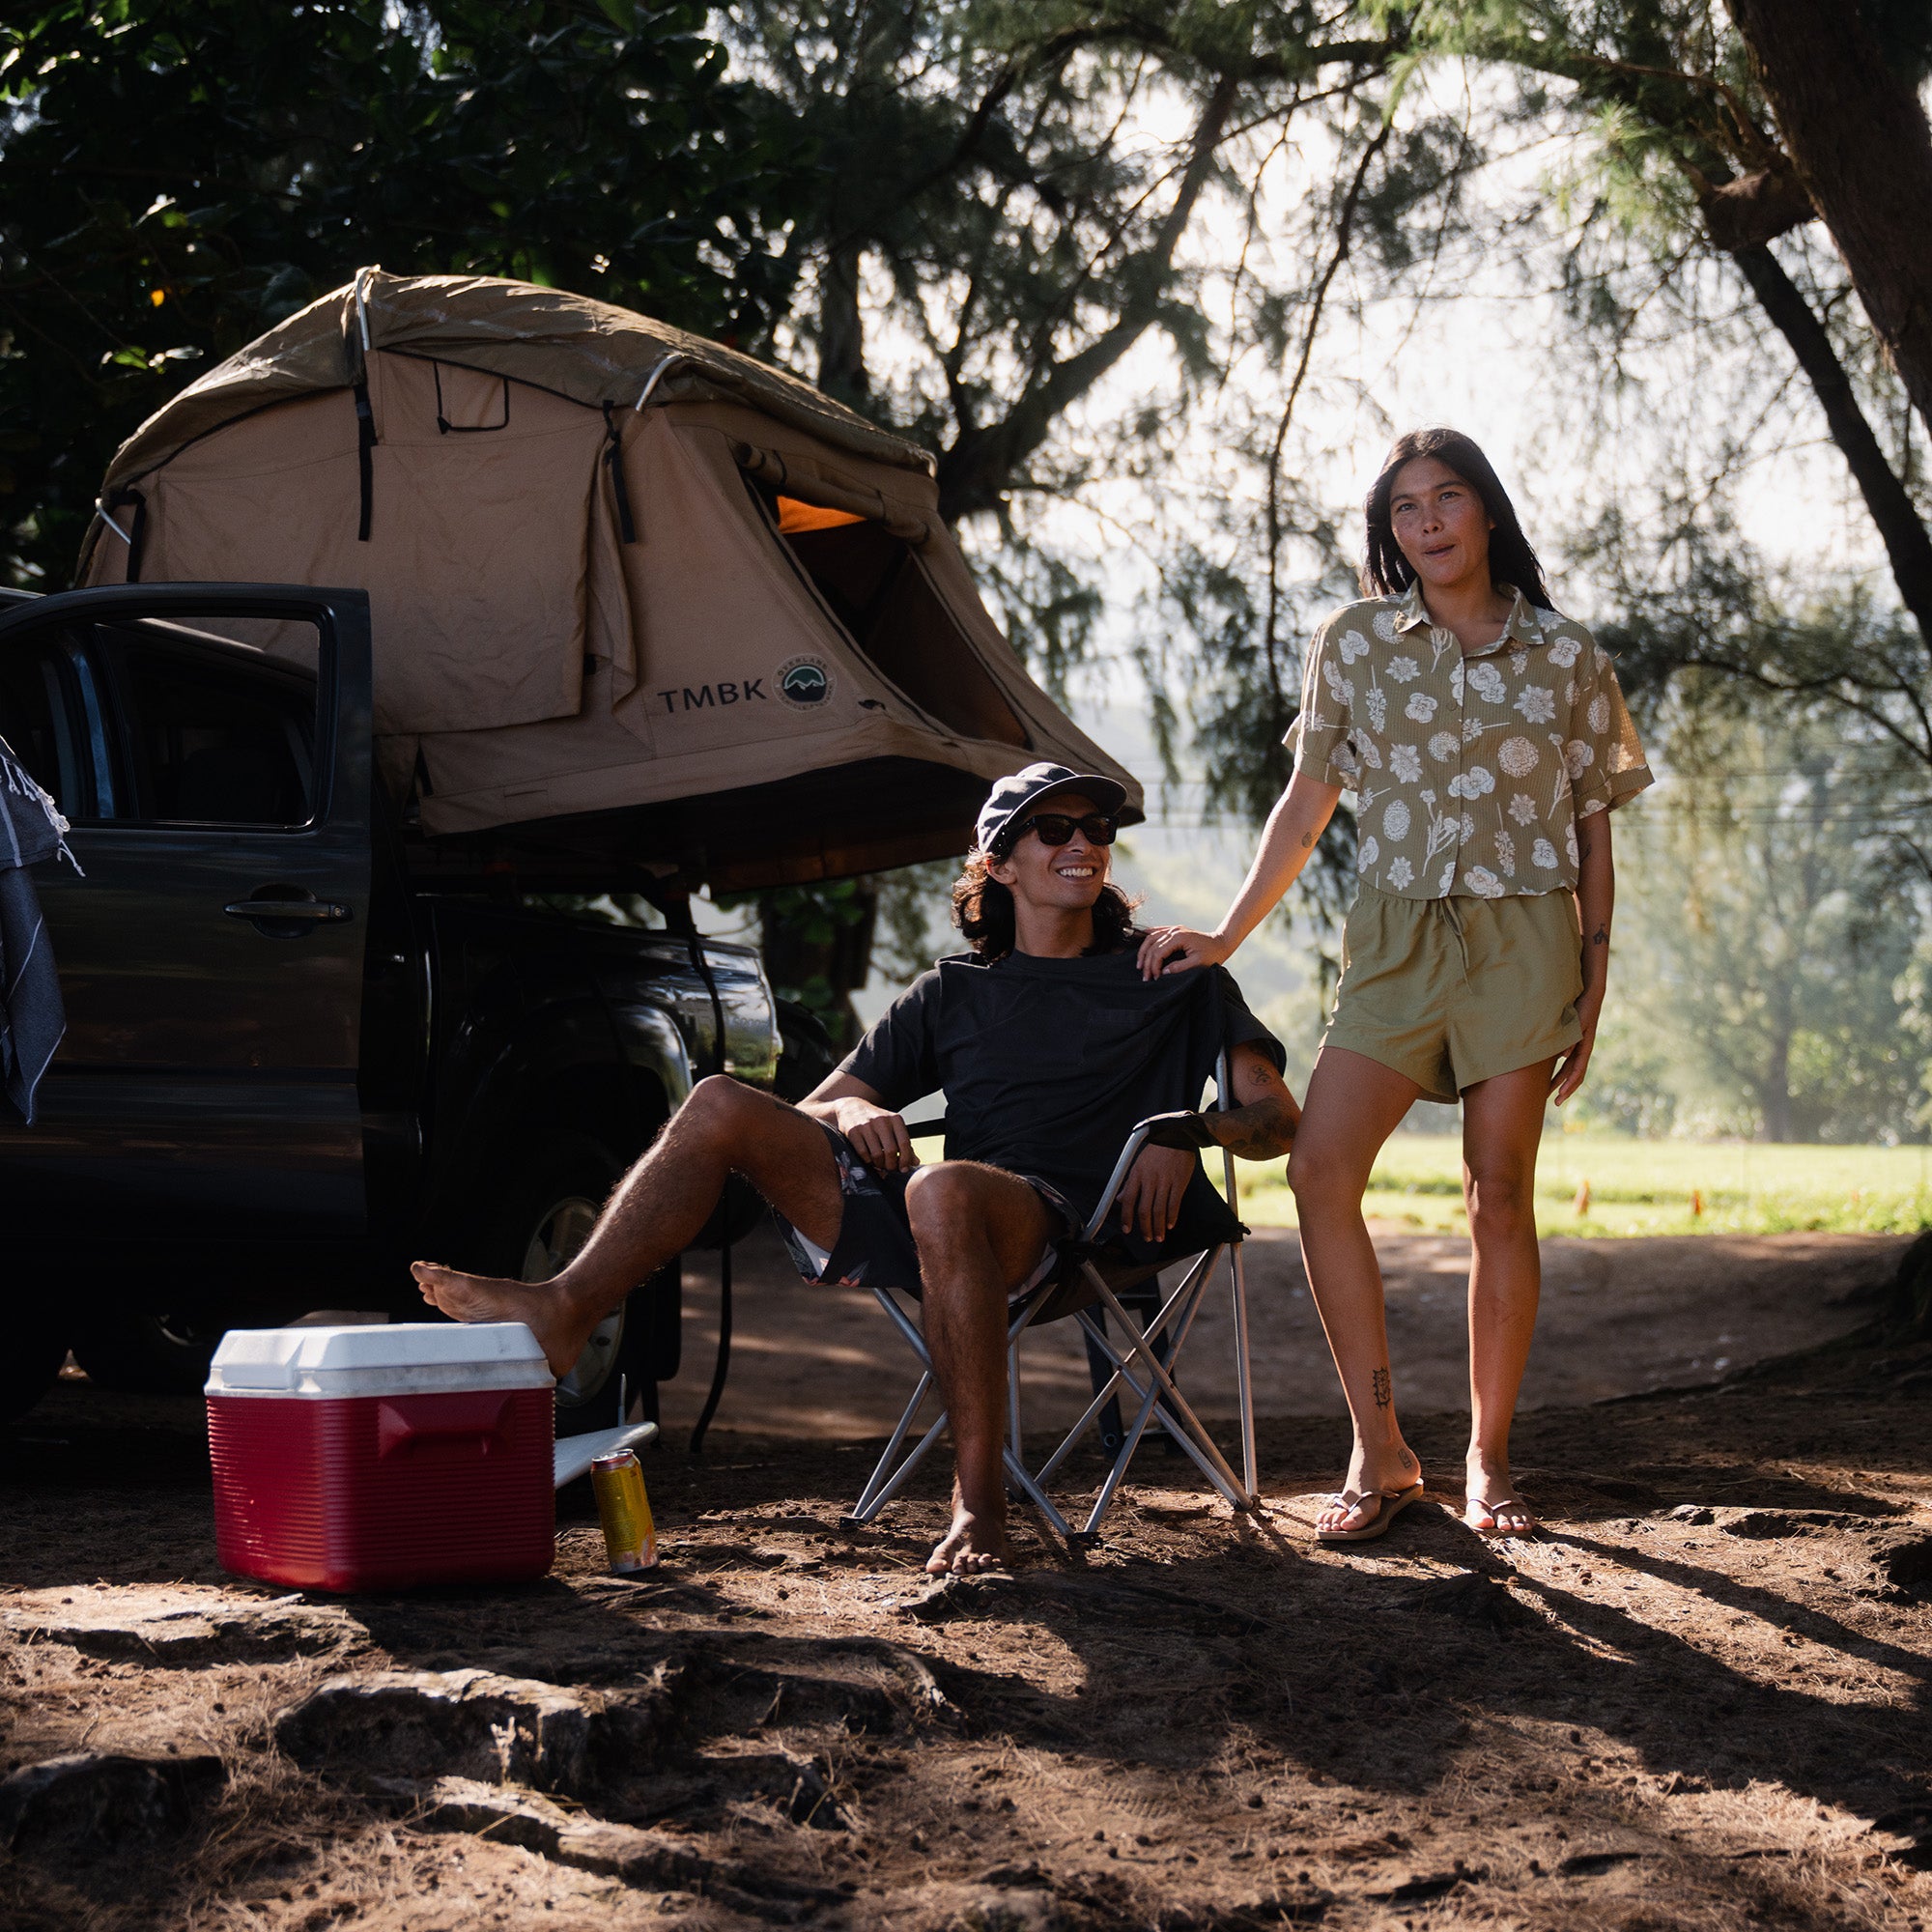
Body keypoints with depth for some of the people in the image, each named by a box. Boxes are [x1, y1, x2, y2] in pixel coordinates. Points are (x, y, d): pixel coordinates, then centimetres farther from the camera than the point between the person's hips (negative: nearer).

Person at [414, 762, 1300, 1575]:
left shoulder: (1171, 978, 19)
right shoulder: (952, 992, 26)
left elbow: (1277, 1118, 12)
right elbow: (815, 1107, 25)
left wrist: (1188, 1130, -9)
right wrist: (855, 1112, 0)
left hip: (1062, 1220, -4)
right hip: (933, 1234, 4)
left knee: (944, 1189, -41)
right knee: (721, 1106, -10)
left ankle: (978, 1495, -35)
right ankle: (563, 1312, -17)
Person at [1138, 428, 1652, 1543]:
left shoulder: (1568, 659, 5)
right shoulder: (1356, 645, 7)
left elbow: (1595, 836, 8)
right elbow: (1308, 804, 12)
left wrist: (1593, 991, 3)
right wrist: (1228, 937, 9)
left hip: (1524, 940, -1)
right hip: (1397, 939, 1)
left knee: (1500, 1198, -2)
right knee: (1322, 1169, -15)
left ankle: (1489, 1462, 9)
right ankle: (1381, 1453, -7)